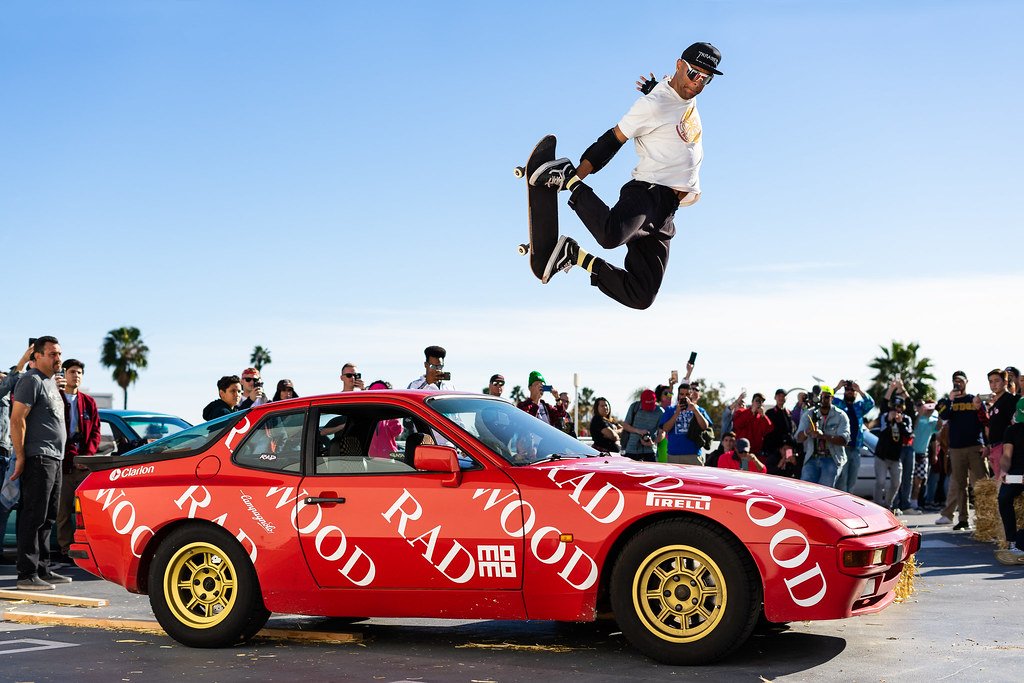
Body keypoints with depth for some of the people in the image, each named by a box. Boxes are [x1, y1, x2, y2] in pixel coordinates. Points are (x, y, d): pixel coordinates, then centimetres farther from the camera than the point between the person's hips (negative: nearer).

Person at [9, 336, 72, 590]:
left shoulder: (51, 382, 20)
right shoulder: (31, 380, -8)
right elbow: (17, 419, -15)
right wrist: (20, 457, -19)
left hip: (54, 459, 9)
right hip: (38, 458, -9)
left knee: (47, 519, 12)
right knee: (34, 517, -10)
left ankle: (42, 570, 19)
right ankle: (27, 575, -9)